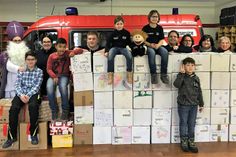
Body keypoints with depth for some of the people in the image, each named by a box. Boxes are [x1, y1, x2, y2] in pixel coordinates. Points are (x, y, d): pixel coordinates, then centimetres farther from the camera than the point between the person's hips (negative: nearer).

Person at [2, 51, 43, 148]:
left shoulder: (39, 71, 9)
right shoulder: (21, 71, 15)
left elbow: (37, 86, -2)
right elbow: (17, 85, 5)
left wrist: (28, 95, -18)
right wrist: (21, 95, -16)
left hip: (33, 93, -2)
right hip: (21, 93, 2)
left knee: (33, 106, -36)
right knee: (13, 108, -27)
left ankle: (33, 134, -21)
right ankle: (12, 136, -16)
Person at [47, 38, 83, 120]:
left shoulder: (67, 53, 6)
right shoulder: (51, 56, 8)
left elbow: (80, 50, 3)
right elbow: (49, 69, 3)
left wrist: (73, 52, -19)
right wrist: (54, 76, -15)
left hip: (64, 76, -1)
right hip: (53, 76, 1)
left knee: (63, 86, -34)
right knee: (49, 88, -30)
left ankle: (65, 110, -17)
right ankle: (54, 111, -11)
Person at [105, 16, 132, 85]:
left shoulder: (127, 33, 4)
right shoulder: (113, 33, 1)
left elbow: (129, 43, 9)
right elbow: (108, 43, 2)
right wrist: (106, 51, -13)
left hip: (123, 48, 1)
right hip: (114, 48, 0)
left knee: (129, 56, -30)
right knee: (110, 57, -32)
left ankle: (129, 74, -18)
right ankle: (110, 76, -26)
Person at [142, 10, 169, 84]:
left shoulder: (160, 28, 10)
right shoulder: (145, 28, 2)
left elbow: (162, 40, 7)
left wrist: (158, 45, -14)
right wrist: (150, 44, -18)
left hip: (158, 46, 3)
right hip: (148, 46, -3)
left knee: (165, 52, -30)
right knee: (152, 52, -37)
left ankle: (164, 74, -24)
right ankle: (153, 74, -31)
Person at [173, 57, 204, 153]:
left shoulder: (196, 78, 7)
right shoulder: (181, 76, -5)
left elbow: (199, 92, 13)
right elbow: (176, 84, -27)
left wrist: (201, 104, 14)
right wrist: (182, 73, -26)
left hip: (194, 105, 4)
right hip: (183, 105, -3)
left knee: (192, 124, 10)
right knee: (183, 123, 6)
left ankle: (191, 141, 21)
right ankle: (184, 141, 17)